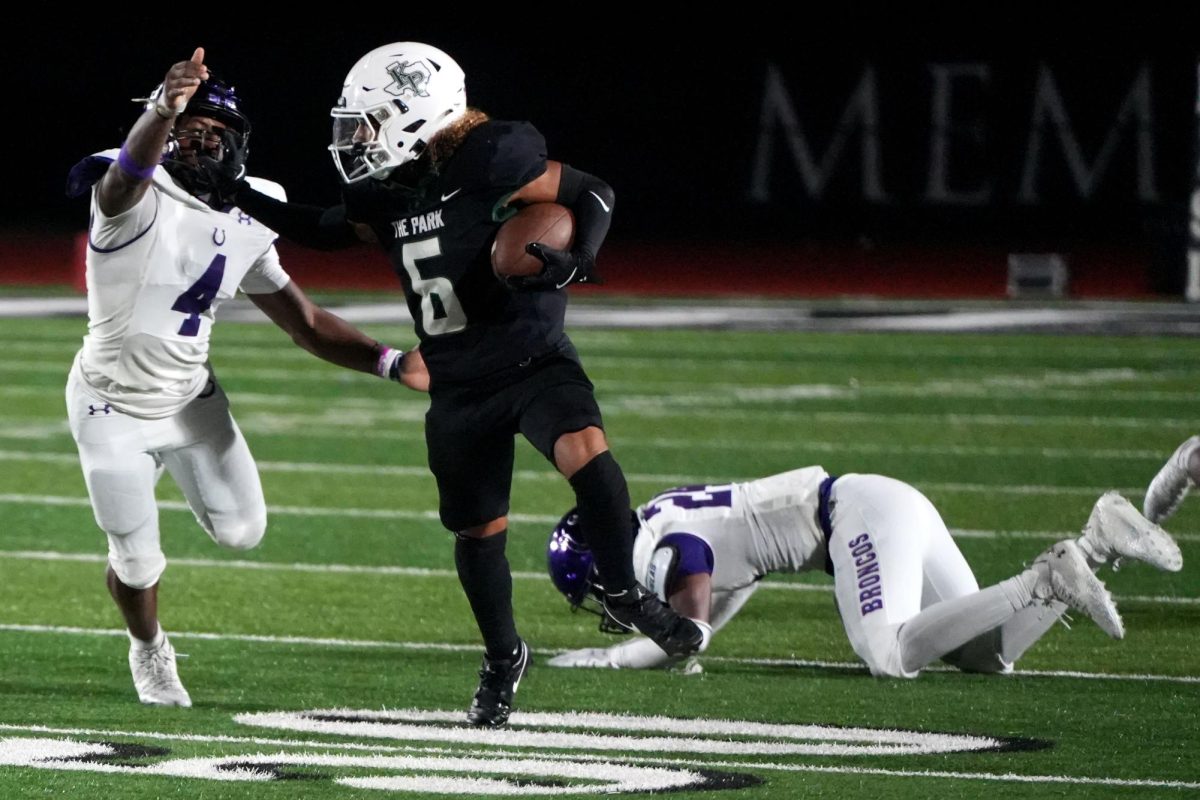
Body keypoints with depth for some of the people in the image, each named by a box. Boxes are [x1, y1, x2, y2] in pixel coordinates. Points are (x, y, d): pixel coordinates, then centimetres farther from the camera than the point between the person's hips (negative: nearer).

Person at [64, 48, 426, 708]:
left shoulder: (242, 233, 0)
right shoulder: (134, 200, -21)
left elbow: (306, 324, 5)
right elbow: (131, 168, -47)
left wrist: (391, 363, -8)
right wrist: (163, 111, -69)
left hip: (191, 400, 5)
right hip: (114, 408, -5)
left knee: (242, 530, 2)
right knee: (137, 564, 3)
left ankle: (177, 472, 34)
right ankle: (148, 649, 37)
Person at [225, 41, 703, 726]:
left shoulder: (491, 161, -18)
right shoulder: (387, 194, 2)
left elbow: (592, 195, -13)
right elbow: (327, 230, 20)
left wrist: (575, 262, -29)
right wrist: (241, 199, 13)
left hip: (533, 361, -6)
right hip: (459, 387, 6)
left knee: (586, 455, -31)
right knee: (478, 532, 12)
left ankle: (624, 594, -11)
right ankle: (503, 657, 34)